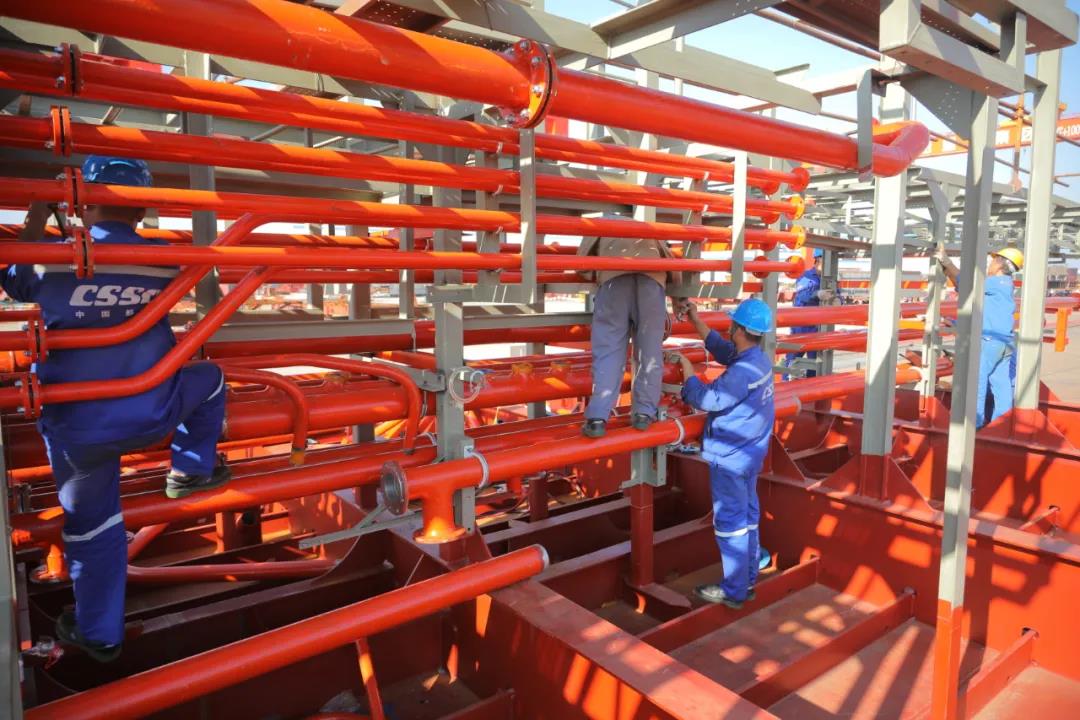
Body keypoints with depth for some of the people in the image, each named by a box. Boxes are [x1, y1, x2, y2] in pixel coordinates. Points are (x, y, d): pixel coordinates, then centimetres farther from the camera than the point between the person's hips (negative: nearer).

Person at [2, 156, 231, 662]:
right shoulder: (164, 259, -7)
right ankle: (191, 470, 33)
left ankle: (99, 634, 32)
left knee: (90, 527, 17)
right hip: (152, 416, 0)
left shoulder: (54, 259, -11)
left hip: (76, 428, 1)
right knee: (209, 379, 27)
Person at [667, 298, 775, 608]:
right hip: (749, 453, 10)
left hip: (730, 457, -10)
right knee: (747, 516, 17)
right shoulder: (758, 359, 2)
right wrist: (695, 320, 17)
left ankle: (733, 591, 13)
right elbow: (721, 348, 17)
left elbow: (706, 399, -25)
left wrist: (685, 364, -14)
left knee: (730, 522, 2)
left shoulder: (743, 371, -28)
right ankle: (747, 581, 30)